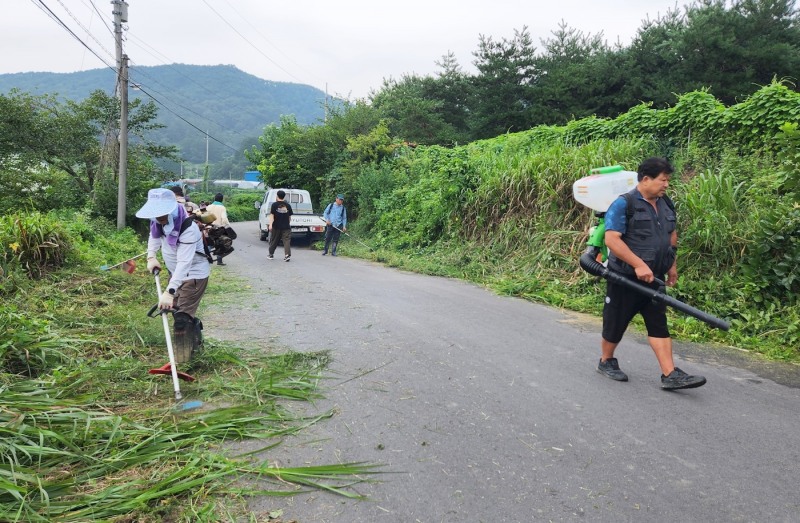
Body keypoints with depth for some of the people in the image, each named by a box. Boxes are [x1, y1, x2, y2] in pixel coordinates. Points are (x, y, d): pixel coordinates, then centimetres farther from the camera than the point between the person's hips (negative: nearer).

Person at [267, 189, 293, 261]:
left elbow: (272, 215, -12)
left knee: (274, 240, 13)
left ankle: (271, 254, 25)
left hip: (276, 226, -1)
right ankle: (287, 255, -18)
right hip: (286, 226, 1)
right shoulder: (288, 205, 6)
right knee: (287, 240, -3)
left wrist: (270, 224, -18)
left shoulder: (274, 204, -3)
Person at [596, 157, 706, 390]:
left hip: (653, 278, 7)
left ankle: (670, 375, 3)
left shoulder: (666, 204, 8)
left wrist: (673, 265, 22)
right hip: (625, 277, -6)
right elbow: (611, 239, -24)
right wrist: (638, 265, -27)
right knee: (616, 323, 7)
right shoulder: (624, 204, -16)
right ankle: (606, 361, 27)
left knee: (659, 325, 3)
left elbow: (672, 236, 23)